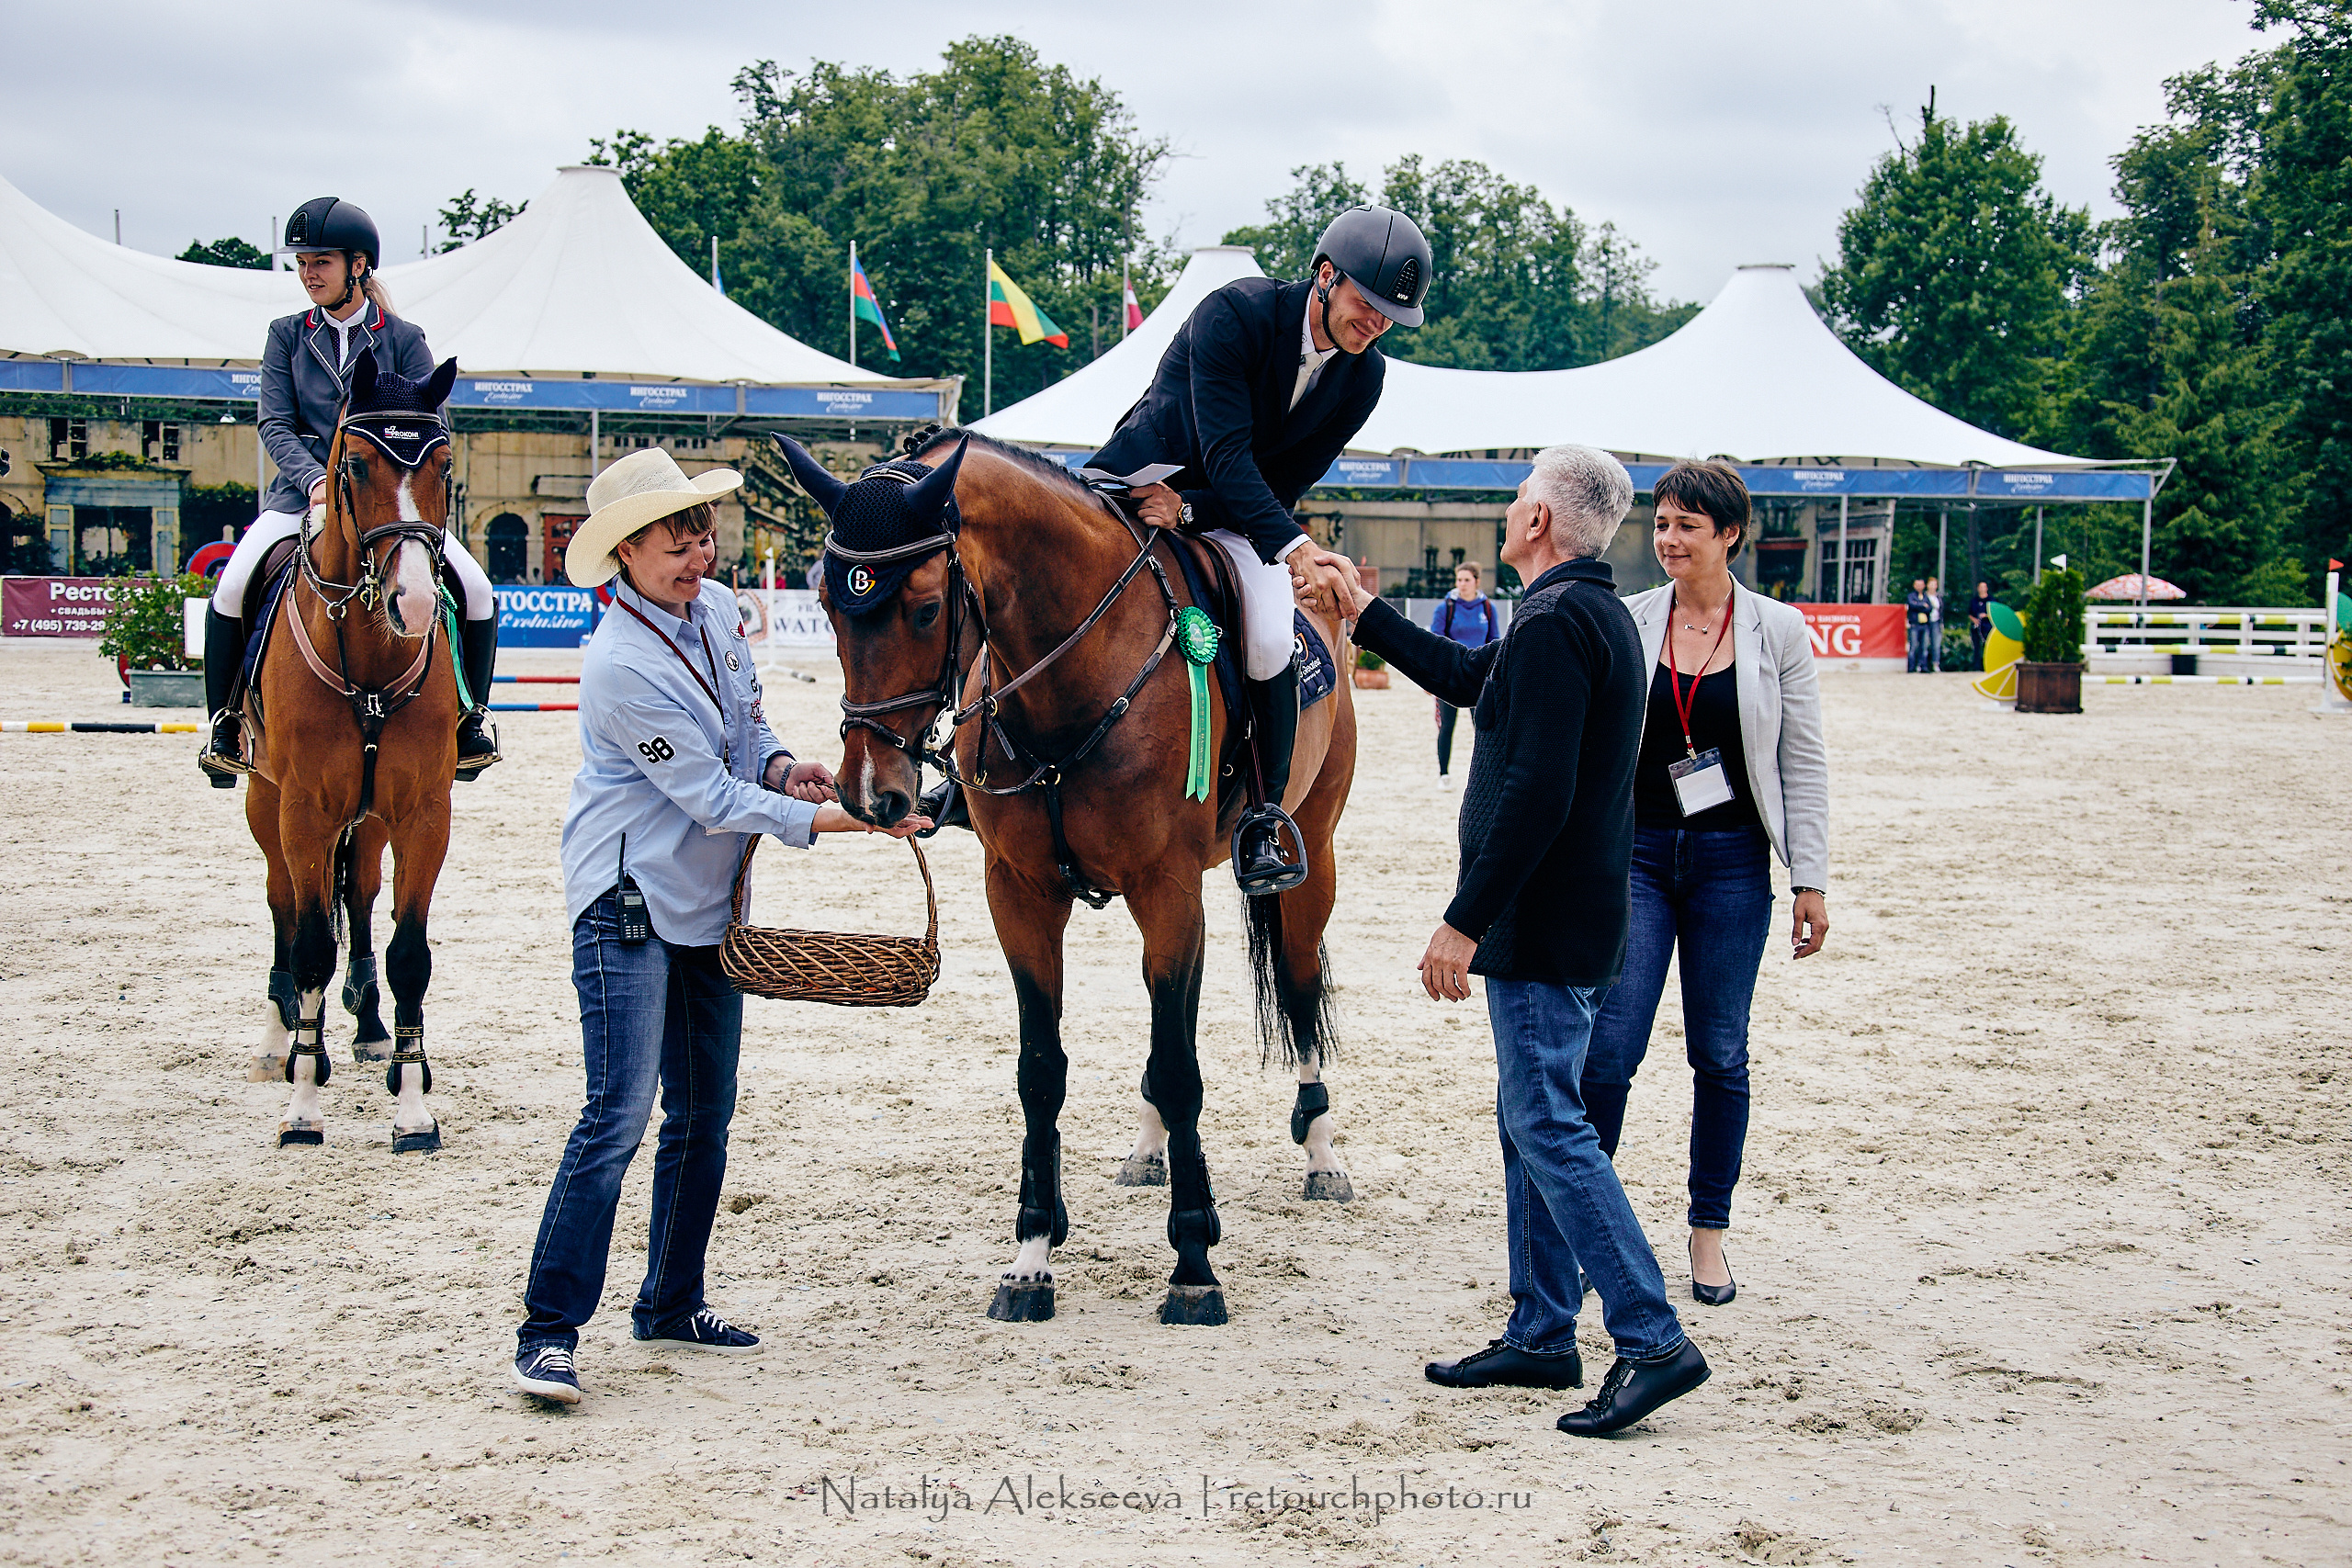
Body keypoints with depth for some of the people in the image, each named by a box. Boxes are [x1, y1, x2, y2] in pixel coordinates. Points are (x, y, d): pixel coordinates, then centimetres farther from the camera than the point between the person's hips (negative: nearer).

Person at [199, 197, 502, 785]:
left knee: (478, 591, -16)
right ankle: (224, 726, -5)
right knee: (231, 589, -23)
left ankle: (470, 720, 7)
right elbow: (275, 424, 0)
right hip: (305, 490, 0)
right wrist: (315, 480, -18)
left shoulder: (403, 339, 3)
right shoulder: (287, 335, 7)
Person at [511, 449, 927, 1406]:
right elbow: (711, 798, -19)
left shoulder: (718, 611, 4)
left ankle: (672, 1306, 24)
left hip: (709, 900, 8)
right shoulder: (622, 665, -22)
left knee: (704, 1116, 11)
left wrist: (778, 766, -3)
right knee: (619, 1115, -14)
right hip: (630, 903, -8)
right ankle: (548, 1331, -10)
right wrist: (830, 819, -20)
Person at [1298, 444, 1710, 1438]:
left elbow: (1537, 795, -25)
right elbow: (1468, 679, 30)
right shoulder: (1597, 613, 15)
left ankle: (1653, 1341, -10)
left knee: (1547, 1125, -9)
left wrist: (1466, 921, -22)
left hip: (1541, 930, -11)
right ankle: (1542, 1336, 22)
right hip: (1577, 923, 11)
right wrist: (1362, 612, 36)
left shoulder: (1555, 624, -18)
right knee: (1530, 1120, 15)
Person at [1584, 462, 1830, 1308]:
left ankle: (1708, 1232, 19)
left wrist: (1811, 879, -1)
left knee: (1719, 1052, 6)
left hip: (1732, 860, 0)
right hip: (1635, 853, 0)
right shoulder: (1625, 622, 1)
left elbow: (1803, 764, 2)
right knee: (1609, 1047, -6)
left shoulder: (1778, 631, 0)